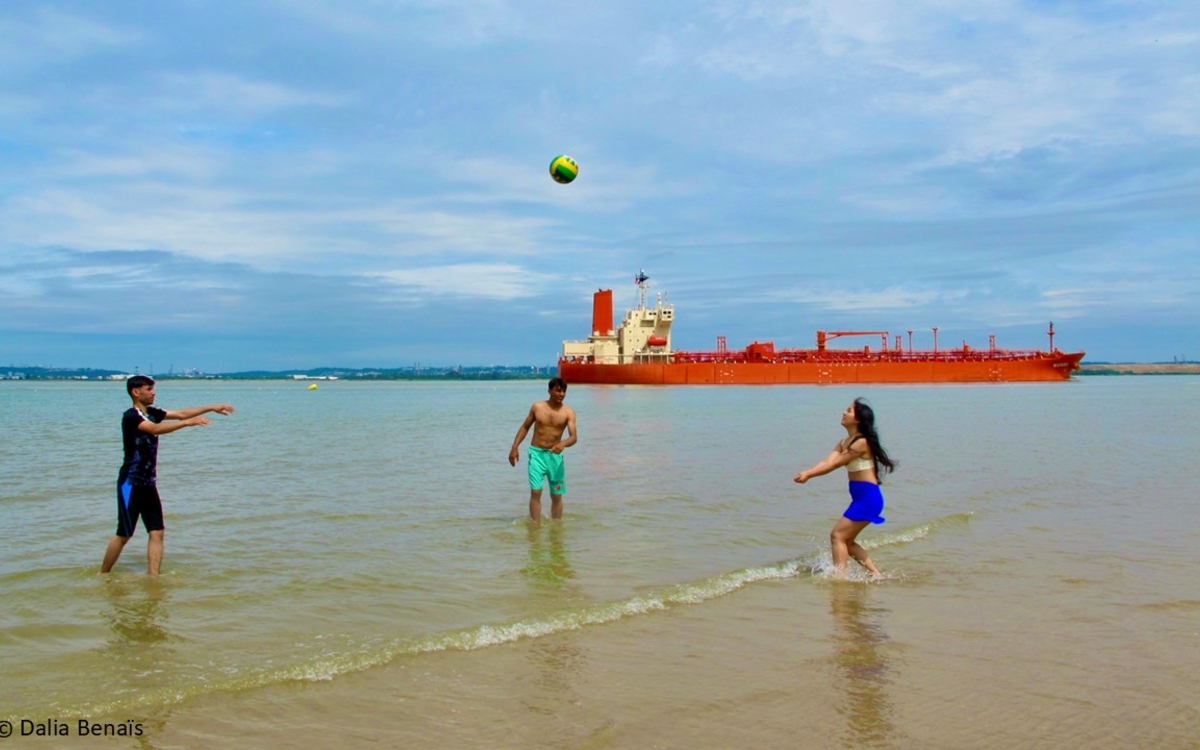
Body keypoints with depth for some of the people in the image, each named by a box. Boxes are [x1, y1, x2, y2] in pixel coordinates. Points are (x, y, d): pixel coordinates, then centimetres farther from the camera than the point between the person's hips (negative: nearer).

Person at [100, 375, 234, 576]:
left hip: (148, 483, 8)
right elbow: (155, 429, -31)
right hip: (131, 484, -8)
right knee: (124, 535, 0)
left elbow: (180, 413, 8)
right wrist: (188, 423, -38)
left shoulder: (152, 412, 9)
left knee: (157, 532, 2)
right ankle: (102, 575, 16)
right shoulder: (130, 417, -15)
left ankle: (153, 578, 4)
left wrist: (212, 408, 1)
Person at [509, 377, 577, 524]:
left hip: (555, 455, 1)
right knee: (536, 492, -12)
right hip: (536, 453, -1)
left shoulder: (568, 412, -5)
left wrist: (563, 444, -38)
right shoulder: (537, 407, 0)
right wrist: (514, 447, 4)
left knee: (557, 495, 7)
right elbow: (525, 427, 11)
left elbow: (574, 437, -16)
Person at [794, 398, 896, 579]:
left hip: (868, 498, -9)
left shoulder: (861, 442, -16)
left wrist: (808, 475, -15)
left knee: (837, 535, -10)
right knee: (846, 540, 14)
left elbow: (834, 464, -17)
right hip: (861, 498, 9)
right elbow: (826, 461, -2)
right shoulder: (844, 442, 11)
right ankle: (875, 574, 21)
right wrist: (807, 473, -18)